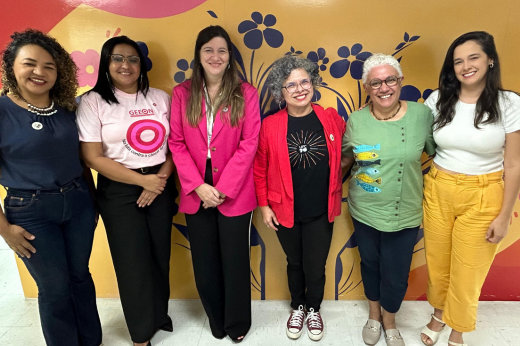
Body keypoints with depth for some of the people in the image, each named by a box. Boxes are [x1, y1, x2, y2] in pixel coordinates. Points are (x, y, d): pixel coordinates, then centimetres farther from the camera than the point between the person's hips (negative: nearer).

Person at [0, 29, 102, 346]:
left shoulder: (67, 107, 2)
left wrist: (91, 198, 11)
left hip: (78, 201, 4)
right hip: (30, 212, -4)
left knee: (80, 276, 18)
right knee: (55, 288, 11)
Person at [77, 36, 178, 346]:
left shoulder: (161, 98, 5)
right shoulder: (93, 102, -4)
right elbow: (93, 157, -9)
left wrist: (162, 177, -10)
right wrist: (142, 180, -12)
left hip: (161, 187, 3)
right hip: (119, 191, -2)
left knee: (161, 255, 11)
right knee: (133, 261, 6)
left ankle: (160, 314, 40)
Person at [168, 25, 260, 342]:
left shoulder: (246, 94, -2)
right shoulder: (181, 94, 4)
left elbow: (249, 144, -8)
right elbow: (177, 143, 0)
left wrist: (223, 188, -13)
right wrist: (198, 186, -10)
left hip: (235, 194, -2)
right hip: (196, 194, 2)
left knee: (234, 261, 10)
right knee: (205, 263, 14)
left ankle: (237, 323, 35)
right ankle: (217, 320, 39)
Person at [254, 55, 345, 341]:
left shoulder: (331, 119, -6)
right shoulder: (270, 126, -11)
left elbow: (344, 154, 10)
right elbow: (260, 169, -4)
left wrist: (334, 185, 4)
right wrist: (263, 205, -2)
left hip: (321, 211, 1)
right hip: (285, 211, 0)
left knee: (315, 267, 12)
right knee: (295, 263, 20)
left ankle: (313, 309, 44)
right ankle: (297, 307, 48)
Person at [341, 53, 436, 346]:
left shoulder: (422, 115, -11)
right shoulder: (356, 120, -7)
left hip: (405, 214, -1)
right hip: (365, 211, 1)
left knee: (396, 275, 10)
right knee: (370, 264, 21)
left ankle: (389, 322, 44)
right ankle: (374, 315, 50)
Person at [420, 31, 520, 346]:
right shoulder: (438, 99, -1)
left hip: (482, 198, -2)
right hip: (438, 191, 2)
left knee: (466, 272, 11)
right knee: (437, 263, 17)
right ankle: (439, 315, 45)